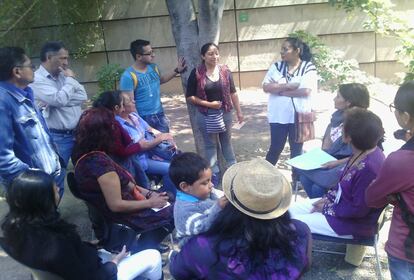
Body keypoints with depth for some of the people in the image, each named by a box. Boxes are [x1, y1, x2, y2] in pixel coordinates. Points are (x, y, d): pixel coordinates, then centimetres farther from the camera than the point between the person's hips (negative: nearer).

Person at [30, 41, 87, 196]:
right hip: (57, 138, -7)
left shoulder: (63, 75, 10)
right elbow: (61, 99, -25)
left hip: (77, 133, 7)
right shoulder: (37, 79, -12)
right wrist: (70, 79, -10)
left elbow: (83, 96, 3)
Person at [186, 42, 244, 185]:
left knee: (227, 142, 17)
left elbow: (233, 93, 5)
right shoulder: (196, 73, -10)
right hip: (206, 115, -2)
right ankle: (214, 174, 23)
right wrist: (208, 104, -15)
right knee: (210, 145, 10)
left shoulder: (225, 70, -1)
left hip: (224, 112, 2)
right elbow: (189, 97, -7)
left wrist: (239, 112, 6)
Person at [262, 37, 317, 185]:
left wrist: (279, 90, -13)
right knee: (276, 148, 9)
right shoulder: (276, 66, 3)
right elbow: (266, 87, -7)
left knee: (297, 149, 12)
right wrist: (288, 86, -17)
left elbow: (306, 90, -19)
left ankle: (296, 179, 27)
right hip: (278, 116, 1)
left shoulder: (308, 67, -6)